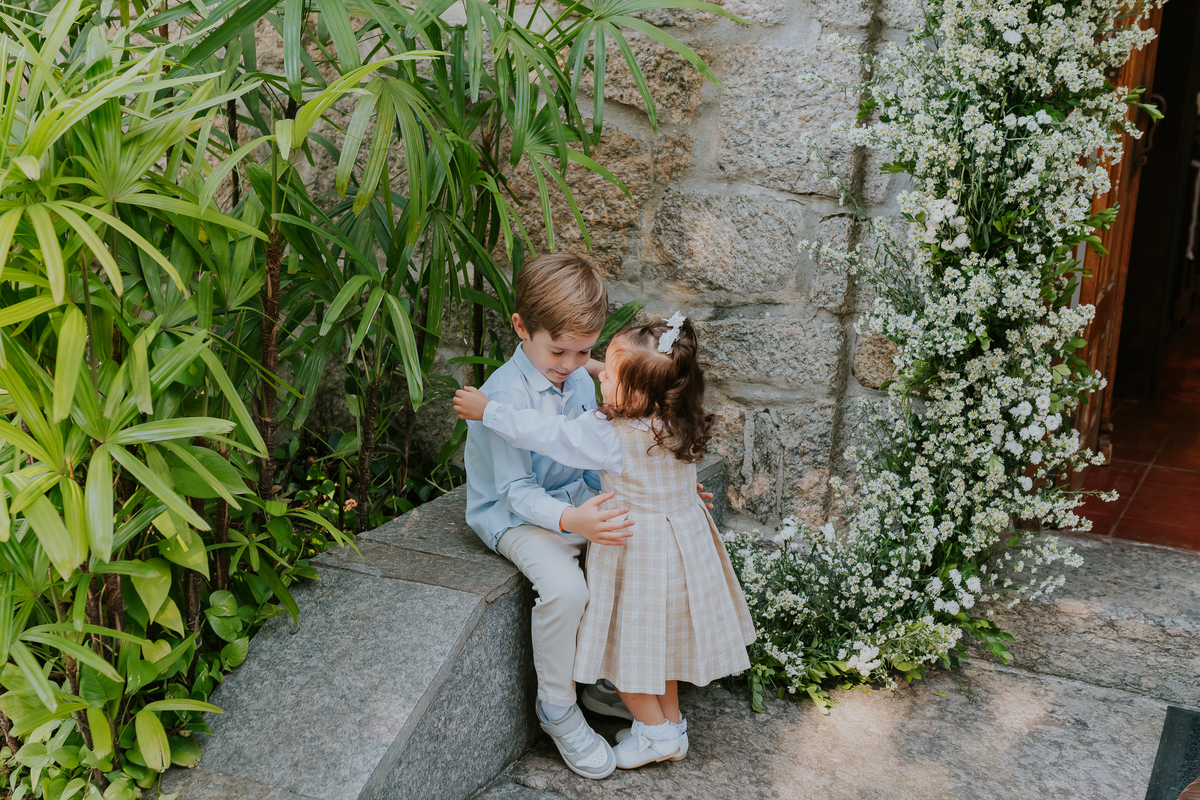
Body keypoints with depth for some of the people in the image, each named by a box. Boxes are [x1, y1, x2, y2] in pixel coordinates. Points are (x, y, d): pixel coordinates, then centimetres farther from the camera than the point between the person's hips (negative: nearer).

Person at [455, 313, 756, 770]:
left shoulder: (609, 437, -28)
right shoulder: (680, 423, -9)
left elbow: (546, 435, -21)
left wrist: (487, 410, -12)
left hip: (637, 546, -8)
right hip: (684, 540, 8)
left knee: (626, 644, 12)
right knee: (657, 639, 23)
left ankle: (657, 732, 23)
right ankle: (671, 723, 35)